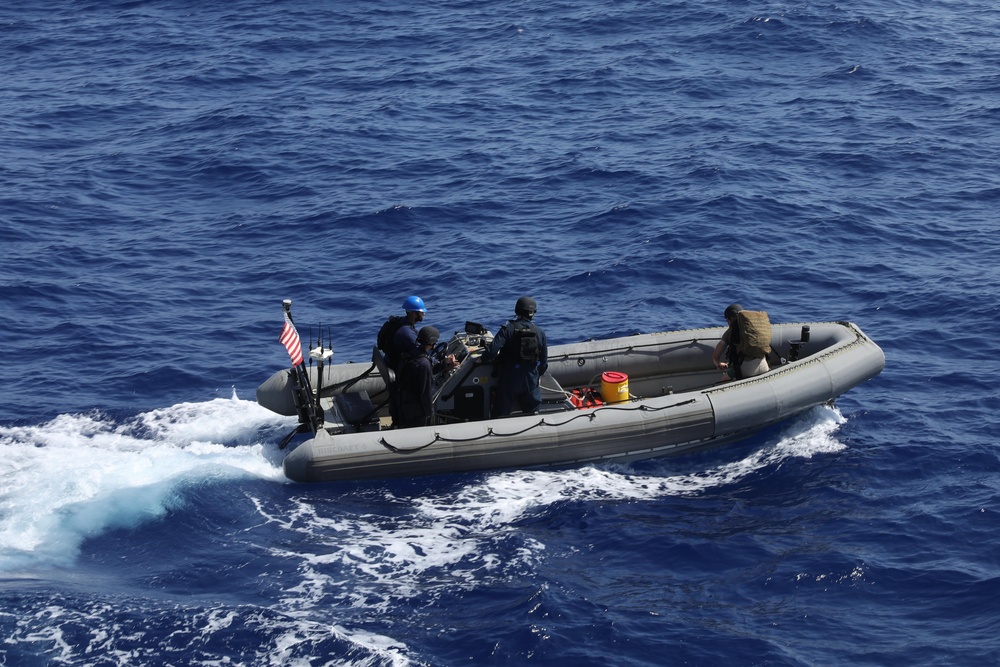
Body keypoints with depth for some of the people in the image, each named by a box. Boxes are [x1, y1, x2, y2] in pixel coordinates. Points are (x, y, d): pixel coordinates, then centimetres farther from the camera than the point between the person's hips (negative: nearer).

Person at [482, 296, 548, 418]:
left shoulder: (508, 329, -13)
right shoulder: (540, 332, -2)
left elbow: (493, 349, -22)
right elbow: (544, 360, 5)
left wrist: (482, 358, -2)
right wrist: (538, 374, 22)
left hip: (509, 378, -3)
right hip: (530, 379, 3)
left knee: (501, 412, 7)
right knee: (532, 411, 18)